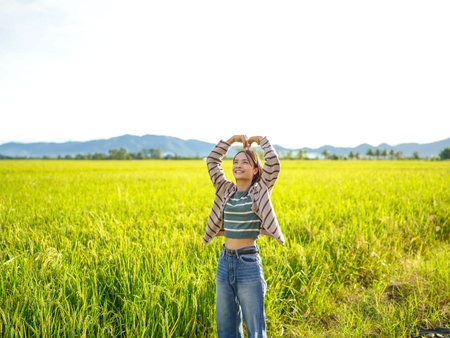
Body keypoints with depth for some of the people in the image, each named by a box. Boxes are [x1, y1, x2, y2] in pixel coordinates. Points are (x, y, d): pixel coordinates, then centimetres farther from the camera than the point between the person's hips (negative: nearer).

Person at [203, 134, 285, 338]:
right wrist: (232, 139, 11)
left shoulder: (260, 191, -2)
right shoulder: (226, 191, 10)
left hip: (249, 263, -5)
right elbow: (212, 161, 14)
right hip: (225, 262, 5)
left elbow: (273, 164, -15)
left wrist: (260, 139, 0)